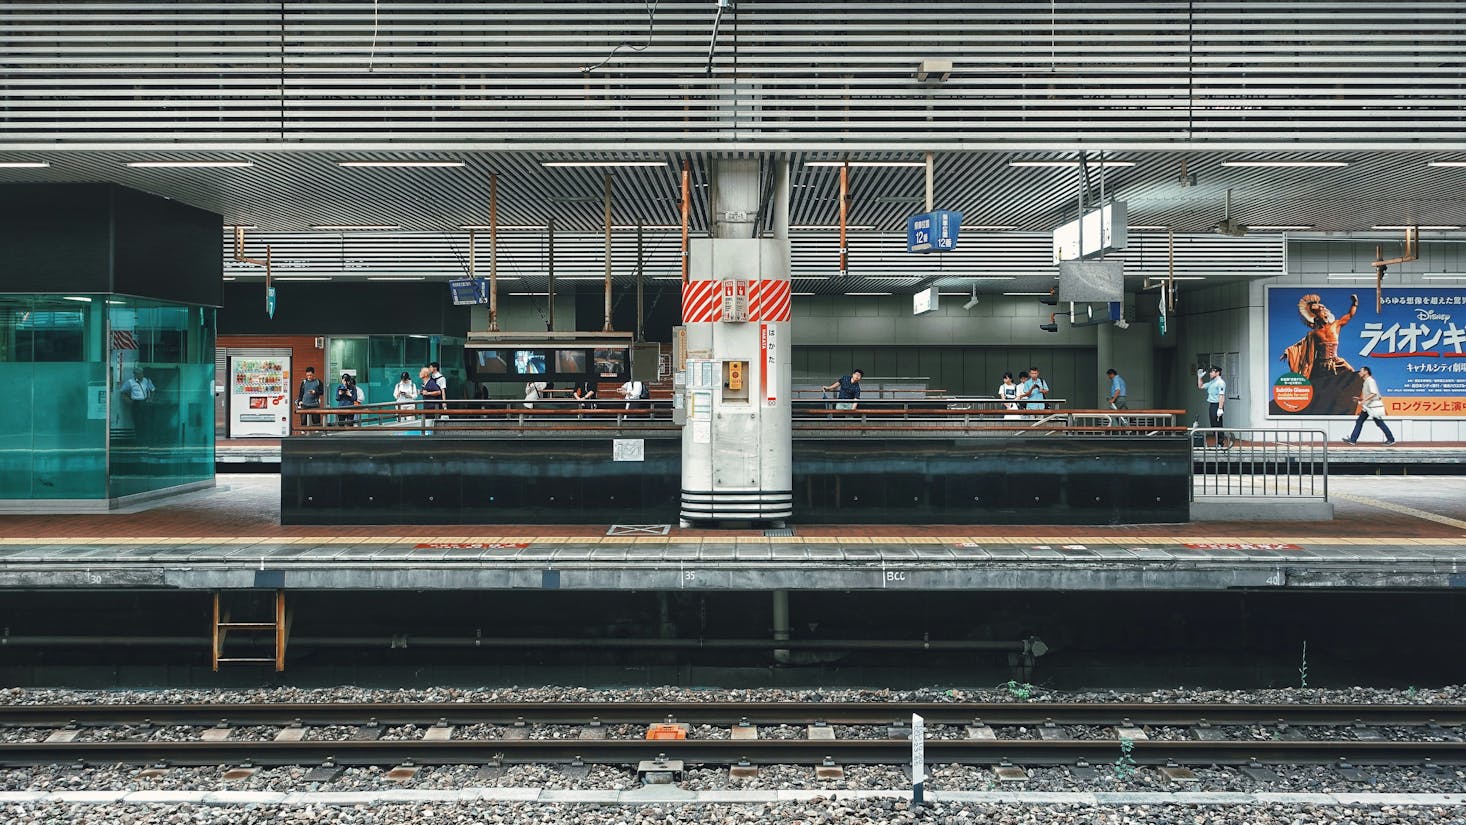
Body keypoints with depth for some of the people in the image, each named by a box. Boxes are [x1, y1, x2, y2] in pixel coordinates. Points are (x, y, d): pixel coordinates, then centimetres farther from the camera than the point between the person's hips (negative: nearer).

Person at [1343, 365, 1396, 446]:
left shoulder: (1370, 381, -13)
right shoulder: (1366, 382, 17)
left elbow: (1374, 393, -25)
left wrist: (1364, 400, -28)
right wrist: (1359, 398, 14)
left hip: (1374, 406, -10)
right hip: (1367, 406, 10)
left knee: (1379, 423, -5)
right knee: (1359, 421, 5)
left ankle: (1391, 440, 3)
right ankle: (1353, 439, 5)